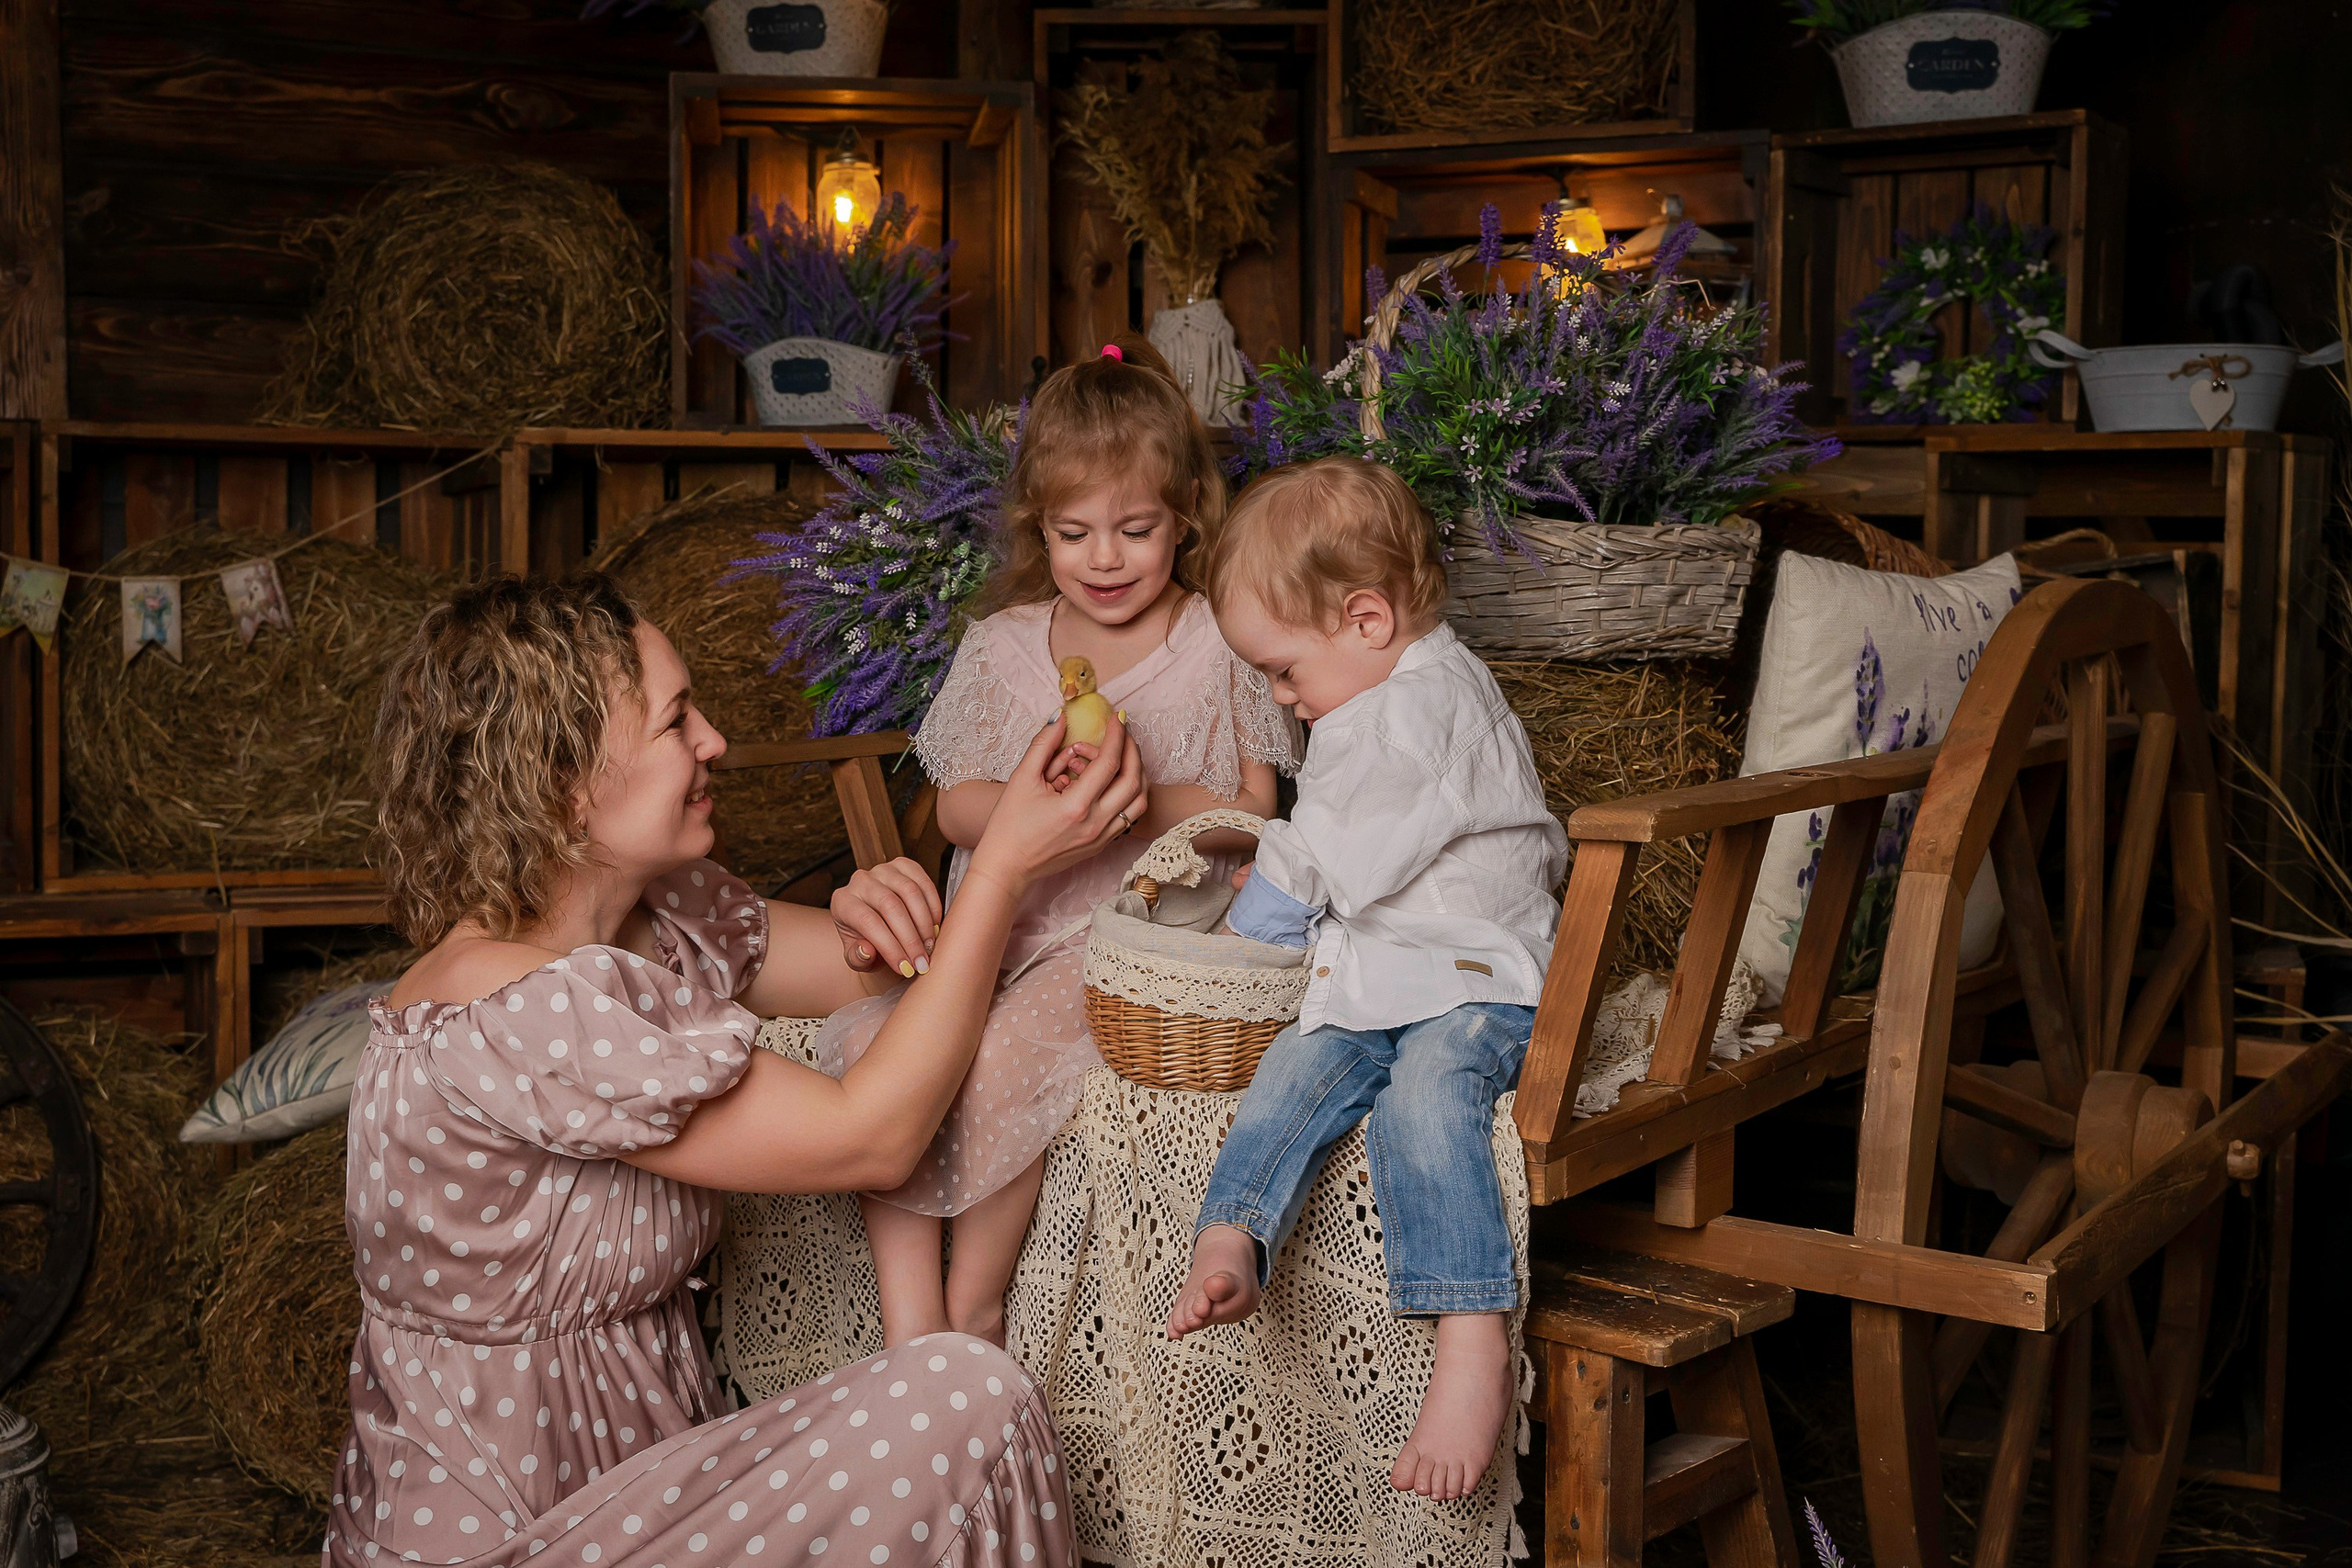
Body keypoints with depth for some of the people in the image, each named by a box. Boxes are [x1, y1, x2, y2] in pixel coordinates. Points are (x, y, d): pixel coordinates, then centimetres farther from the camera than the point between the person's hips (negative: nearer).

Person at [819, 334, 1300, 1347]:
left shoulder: (1219, 644, 3)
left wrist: (1142, 801, -19)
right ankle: (908, 1319, -18)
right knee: (866, 1029, -23)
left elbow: (1251, 810, -1)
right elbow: (956, 807, 7)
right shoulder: (1002, 647, 12)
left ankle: (975, 1301, -8)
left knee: (1001, 1052, -31)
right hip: (998, 913, 5)